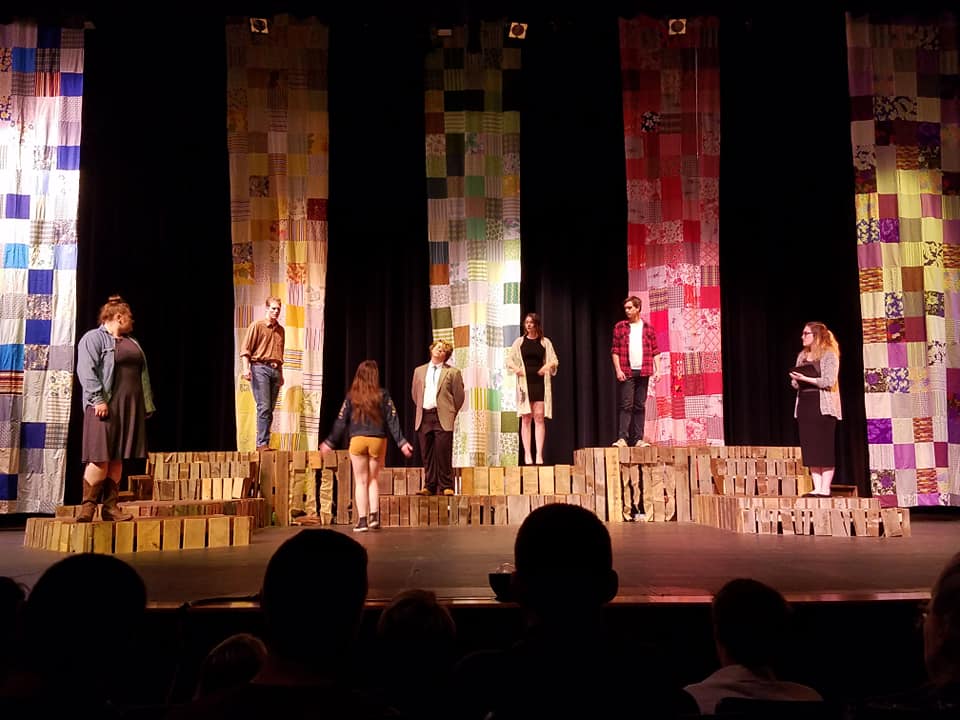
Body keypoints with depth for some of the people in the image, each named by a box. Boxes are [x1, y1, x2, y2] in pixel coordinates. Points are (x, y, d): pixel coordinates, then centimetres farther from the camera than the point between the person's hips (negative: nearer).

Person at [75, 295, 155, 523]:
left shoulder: (131, 342, 22)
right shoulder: (93, 338, -1)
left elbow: (141, 374, 21)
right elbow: (86, 370, -12)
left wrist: (146, 406, 14)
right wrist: (97, 399, -21)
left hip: (130, 408, 7)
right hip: (105, 406, -7)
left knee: (118, 459, 6)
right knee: (100, 458, -10)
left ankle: (110, 507, 10)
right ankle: (87, 507, -3)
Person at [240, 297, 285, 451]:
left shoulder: (281, 330, 18)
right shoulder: (257, 325, 1)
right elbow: (245, 349, -4)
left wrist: (281, 374, 22)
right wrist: (245, 368, -17)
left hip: (275, 370, 6)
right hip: (260, 368, -6)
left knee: (270, 410, 5)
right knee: (264, 407, -12)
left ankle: (264, 444, 8)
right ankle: (262, 443, -10)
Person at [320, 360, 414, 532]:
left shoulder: (352, 396, 2)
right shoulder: (383, 395, 0)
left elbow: (341, 421, 3)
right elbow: (392, 419, -2)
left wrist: (330, 442, 11)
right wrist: (401, 442, 1)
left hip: (357, 440, 0)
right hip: (378, 440, 0)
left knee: (360, 481, 8)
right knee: (373, 480, 15)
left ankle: (362, 520, 5)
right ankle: (374, 516, 5)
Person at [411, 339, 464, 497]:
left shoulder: (453, 372, 3)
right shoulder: (419, 371, 15)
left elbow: (459, 396, 5)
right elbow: (414, 393, 23)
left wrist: (450, 413, 6)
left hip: (443, 418, -3)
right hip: (424, 417, 4)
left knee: (443, 453, -5)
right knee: (427, 454, 5)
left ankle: (446, 486, 3)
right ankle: (429, 486, 11)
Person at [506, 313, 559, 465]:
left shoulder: (545, 342, 7)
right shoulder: (519, 342, 9)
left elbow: (554, 361, 8)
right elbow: (509, 359, 10)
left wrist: (548, 365, -14)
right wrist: (515, 368, -10)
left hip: (540, 382, 0)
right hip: (524, 382, 1)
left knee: (539, 417, -5)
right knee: (526, 418, 0)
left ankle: (539, 454, -5)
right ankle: (527, 454, 2)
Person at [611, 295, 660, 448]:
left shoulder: (648, 328, 9)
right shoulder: (620, 327, 5)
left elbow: (655, 351, 9)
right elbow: (615, 351, 1)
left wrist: (657, 370, -1)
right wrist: (618, 369, -9)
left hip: (643, 372, 2)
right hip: (627, 372, -2)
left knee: (640, 406, 5)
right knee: (626, 406, -6)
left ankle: (638, 439, 9)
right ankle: (622, 438, -9)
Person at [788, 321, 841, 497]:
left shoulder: (829, 354, -3)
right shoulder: (802, 356, 16)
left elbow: (829, 381, -12)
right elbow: (795, 383, 17)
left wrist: (806, 378, -17)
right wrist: (795, 380, -5)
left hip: (823, 406, -6)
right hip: (804, 404, 6)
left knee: (824, 448, -4)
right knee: (810, 450, 4)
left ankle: (825, 489, -2)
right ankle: (817, 488, 8)